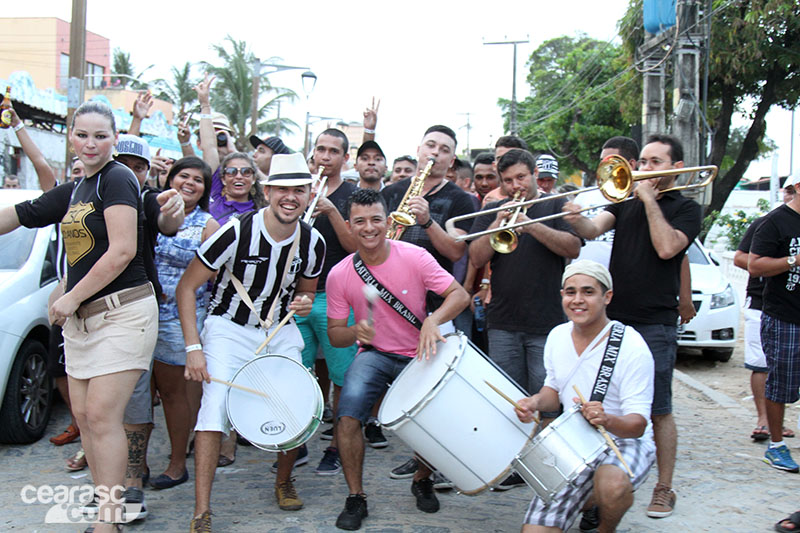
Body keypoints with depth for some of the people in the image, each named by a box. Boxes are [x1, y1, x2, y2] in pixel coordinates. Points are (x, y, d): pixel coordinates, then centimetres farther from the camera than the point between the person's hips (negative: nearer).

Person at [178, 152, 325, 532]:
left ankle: (283, 481, 25)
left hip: (280, 331, 4)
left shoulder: (313, 243, -6)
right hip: (229, 329, -3)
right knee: (215, 407, -18)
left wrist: (304, 304, -11)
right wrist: (193, 347, -18)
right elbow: (186, 288, -12)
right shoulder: (236, 232, -20)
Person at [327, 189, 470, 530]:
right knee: (348, 414, -25)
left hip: (418, 356, 0)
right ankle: (355, 497, -2)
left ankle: (422, 480, 20)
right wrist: (356, 332, -25)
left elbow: (460, 295, -16)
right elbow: (335, 335, -2)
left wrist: (433, 320, -35)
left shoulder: (413, 257, -13)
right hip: (373, 354, 0)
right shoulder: (339, 275, -8)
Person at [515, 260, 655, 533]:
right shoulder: (557, 336, -1)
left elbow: (638, 424, -20)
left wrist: (607, 420, -42)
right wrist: (535, 402, -9)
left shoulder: (631, 346, -18)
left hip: (625, 442, -4)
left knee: (612, 486, -39)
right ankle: (590, 499, 21)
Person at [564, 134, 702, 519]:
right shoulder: (626, 202, 13)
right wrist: (577, 220, -26)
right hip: (612, 318, 4)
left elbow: (666, 248, -16)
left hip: (655, 324, -4)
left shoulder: (686, 208, 2)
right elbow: (594, 229, -4)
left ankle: (664, 488, 13)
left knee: (659, 410, 1)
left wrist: (650, 199, -10)